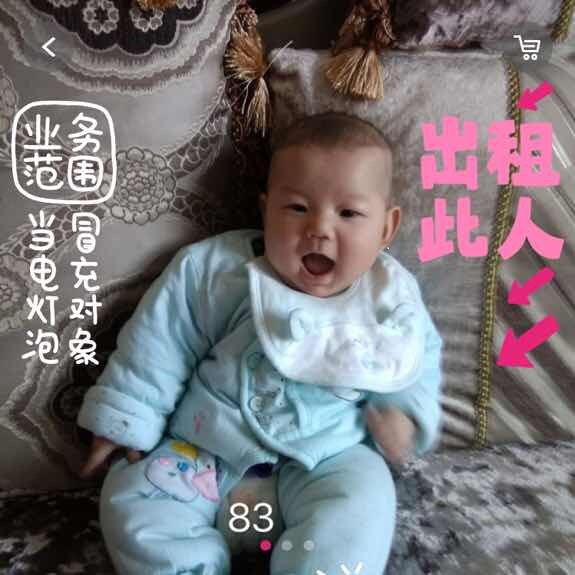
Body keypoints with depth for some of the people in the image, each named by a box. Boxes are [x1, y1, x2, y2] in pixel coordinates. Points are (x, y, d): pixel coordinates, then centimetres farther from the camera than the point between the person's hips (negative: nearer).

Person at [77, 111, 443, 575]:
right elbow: (160, 342, -4)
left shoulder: (393, 298, -4)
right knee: (132, 501, -10)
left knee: (358, 515, -26)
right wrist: (127, 419, -1)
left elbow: (420, 358, 13)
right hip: (213, 438, 1)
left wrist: (405, 412, -4)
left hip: (329, 453, 0)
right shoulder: (216, 269, -12)